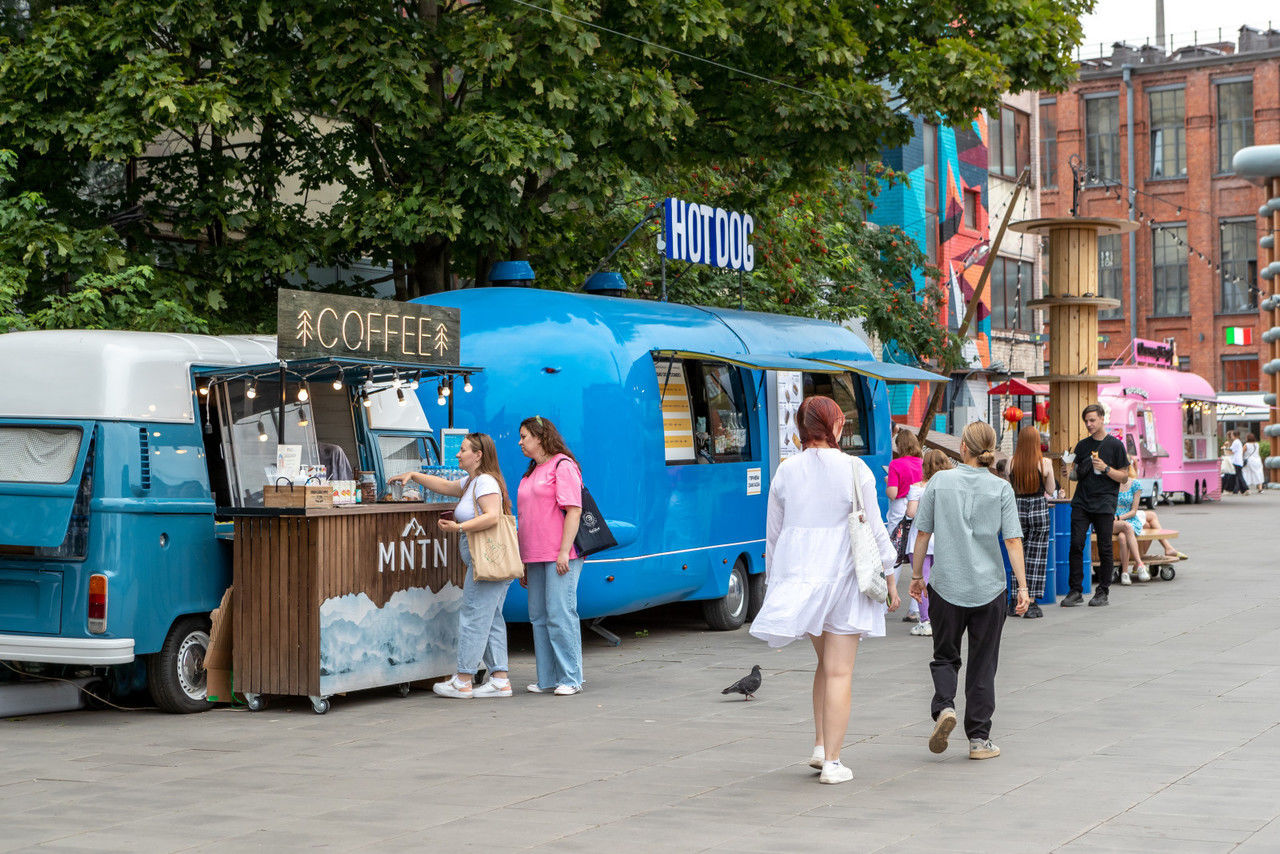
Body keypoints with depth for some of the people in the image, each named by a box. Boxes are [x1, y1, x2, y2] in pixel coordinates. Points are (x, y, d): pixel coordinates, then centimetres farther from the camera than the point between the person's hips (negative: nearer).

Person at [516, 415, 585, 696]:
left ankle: (571, 679, -5)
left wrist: (564, 552, -20)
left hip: (560, 556, -9)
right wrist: (522, 562, 23)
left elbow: (574, 511, -14)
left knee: (560, 614, -10)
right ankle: (547, 679, 11)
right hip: (535, 557, 9)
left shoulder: (562, 466, -6)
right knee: (539, 617, 7)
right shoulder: (531, 473, 21)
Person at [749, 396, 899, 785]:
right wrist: (888, 578, 4)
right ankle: (832, 762, -2)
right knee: (839, 672, -1)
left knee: (826, 662, 21)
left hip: (797, 574, 4)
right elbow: (874, 530, -5)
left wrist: (773, 583, 18)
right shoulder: (854, 469, -7)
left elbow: (773, 534, 9)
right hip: (842, 575, -4)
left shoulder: (786, 472, 3)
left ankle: (820, 745, 17)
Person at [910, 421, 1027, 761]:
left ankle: (944, 707, -11)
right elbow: (1013, 540, -8)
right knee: (982, 663, 9)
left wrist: (917, 575, 11)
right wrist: (1022, 586, -4)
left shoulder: (940, 481, -2)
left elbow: (923, 533, 1)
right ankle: (979, 739, 11)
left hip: (946, 585, 0)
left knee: (945, 656, 15)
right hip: (989, 587, 0)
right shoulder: (1001, 488, -3)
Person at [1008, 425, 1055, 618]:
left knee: (1018, 554, 12)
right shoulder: (1045, 463, -7)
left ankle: (1016, 602, 15)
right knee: (1035, 556, 4)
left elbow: (1010, 490, 5)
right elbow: (1050, 491, 2)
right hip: (1039, 509, -2)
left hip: (1018, 508, 2)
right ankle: (1031, 603, 3)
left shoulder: (1012, 463, -2)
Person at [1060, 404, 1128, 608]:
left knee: (1104, 548, 1)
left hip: (1104, 503, -3)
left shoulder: (1115, 445, 1)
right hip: (1081, 501, 3)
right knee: (1076, 544, -5)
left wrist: (1106, 469, -15)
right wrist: (1069, 472, -6)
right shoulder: (1082, 445, 12)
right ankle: (1076, 590, 1)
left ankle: (1103, 591, 11)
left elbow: (1123, 476, 1)